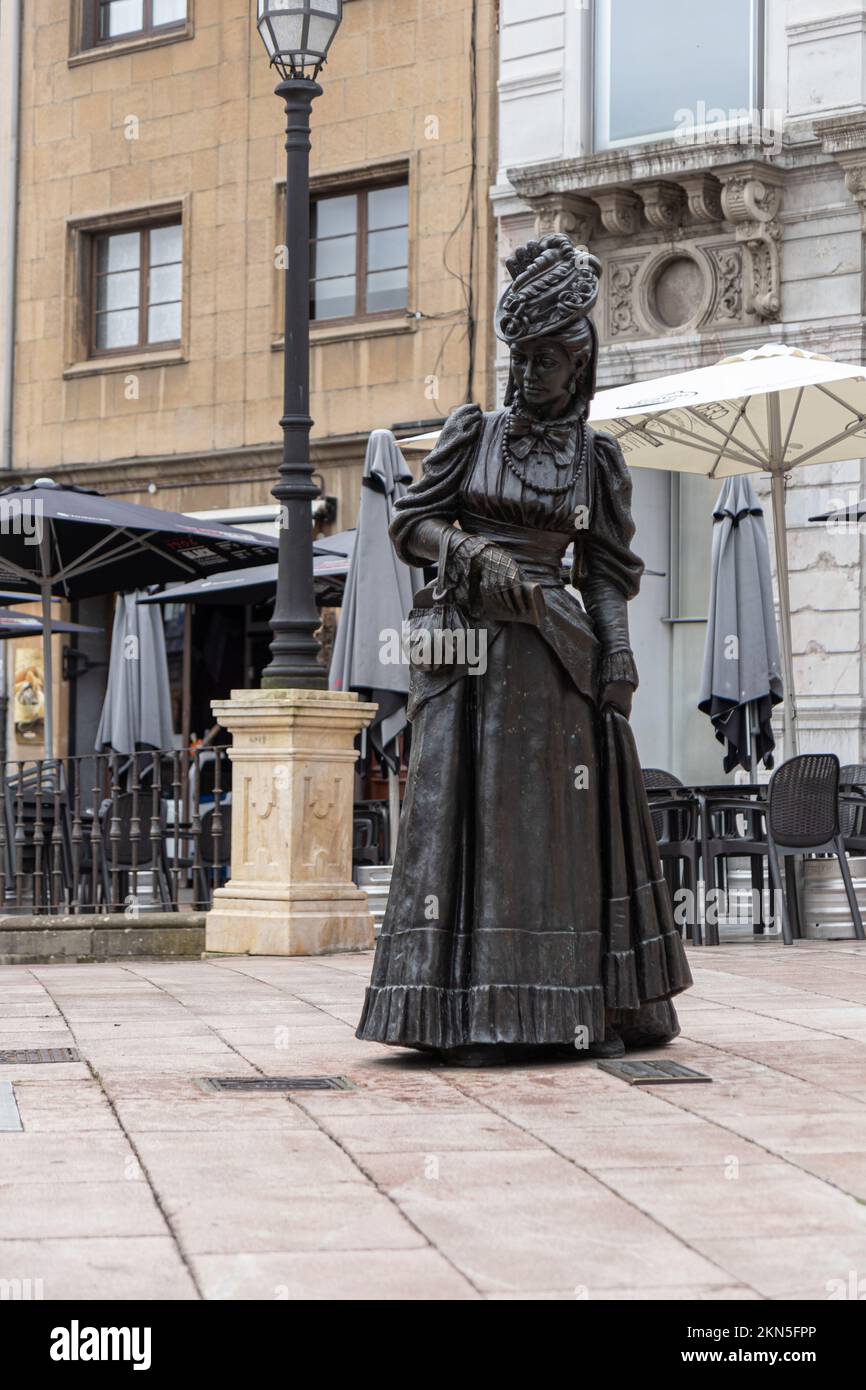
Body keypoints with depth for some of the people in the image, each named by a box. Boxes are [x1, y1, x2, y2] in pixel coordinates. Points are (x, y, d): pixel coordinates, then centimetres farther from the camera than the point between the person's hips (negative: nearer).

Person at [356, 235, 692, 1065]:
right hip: (465, 650, 0)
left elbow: (605, 571, 9)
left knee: (560, 822, -1)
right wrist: (473, 553, -12)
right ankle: (469, 1015, -3)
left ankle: (588, 1010, 4)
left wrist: (617, 656, -4)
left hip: (548, 654, 1)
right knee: (463, 815, -4)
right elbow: (411, 524, 6)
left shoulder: (595, 459, 10)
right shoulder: (473, 432, 8)